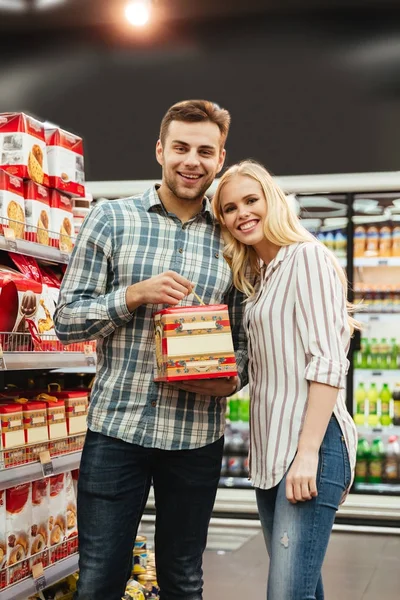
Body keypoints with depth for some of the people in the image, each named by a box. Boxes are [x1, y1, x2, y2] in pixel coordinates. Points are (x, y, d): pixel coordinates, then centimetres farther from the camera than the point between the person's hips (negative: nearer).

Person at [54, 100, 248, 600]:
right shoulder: (112, 218, 1)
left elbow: (243, 336, 12)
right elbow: (66, 318, -1)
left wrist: (232, 379, -9)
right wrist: (136, 295, -15)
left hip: (197, 436, 2)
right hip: (117, 427, -2)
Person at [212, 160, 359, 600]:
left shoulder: (306, 257, -8)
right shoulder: (257, 276, 18)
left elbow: (328, 362, -16)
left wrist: (308, 452, -21)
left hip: (311, 445, -9)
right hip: (271, 450, 9)